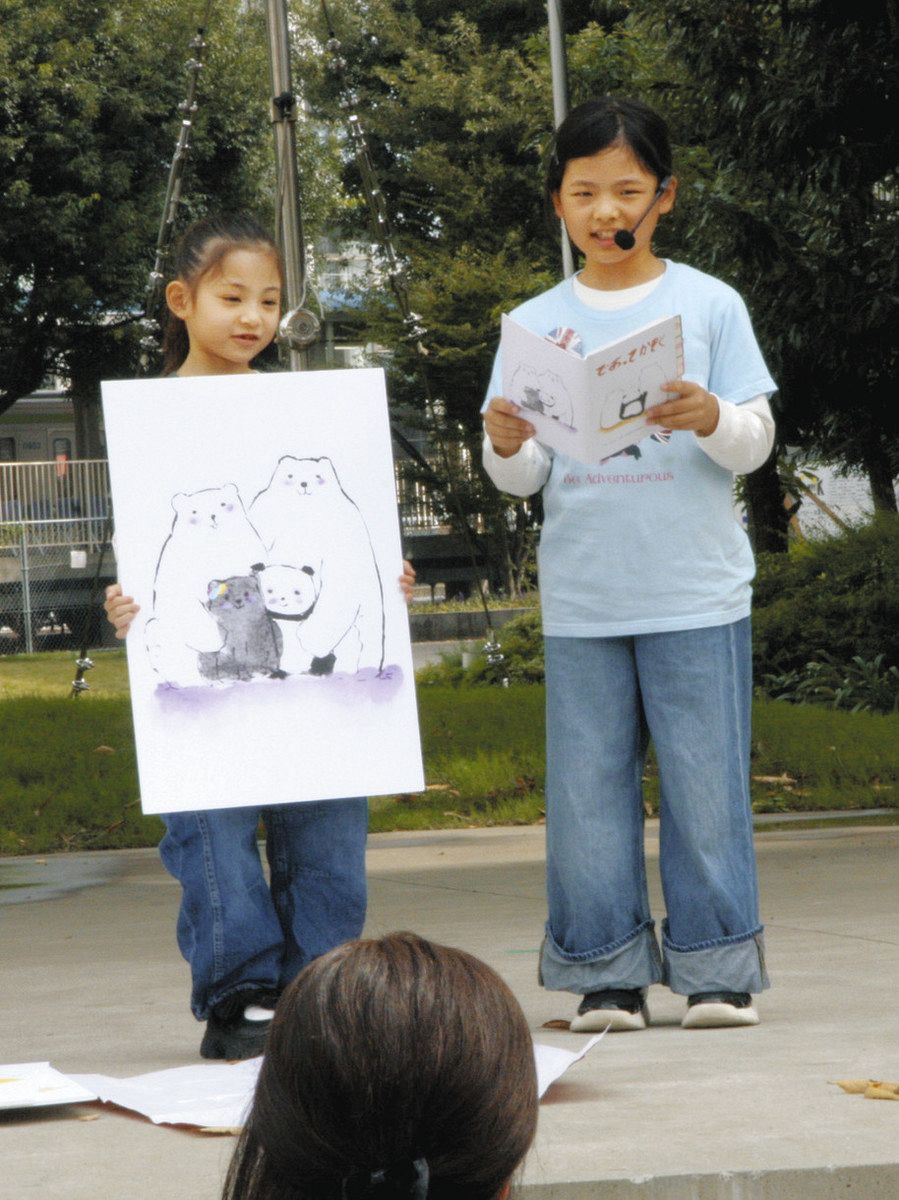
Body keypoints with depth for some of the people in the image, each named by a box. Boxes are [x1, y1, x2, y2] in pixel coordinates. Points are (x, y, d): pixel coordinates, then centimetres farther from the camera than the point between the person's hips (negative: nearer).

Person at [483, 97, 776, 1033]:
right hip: (580, 597, 2)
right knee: (588, 785, 3)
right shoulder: (535, 324, 9)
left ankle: (717, 967, 8)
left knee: (705, 780, -1)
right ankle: (607, 971, 10)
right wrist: (507, 449, -14)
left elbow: (756, 443, 0)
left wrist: (712, 419, -21)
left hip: (696, 592, -2)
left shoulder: (707, 304, 3)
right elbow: (522, 478, 8)